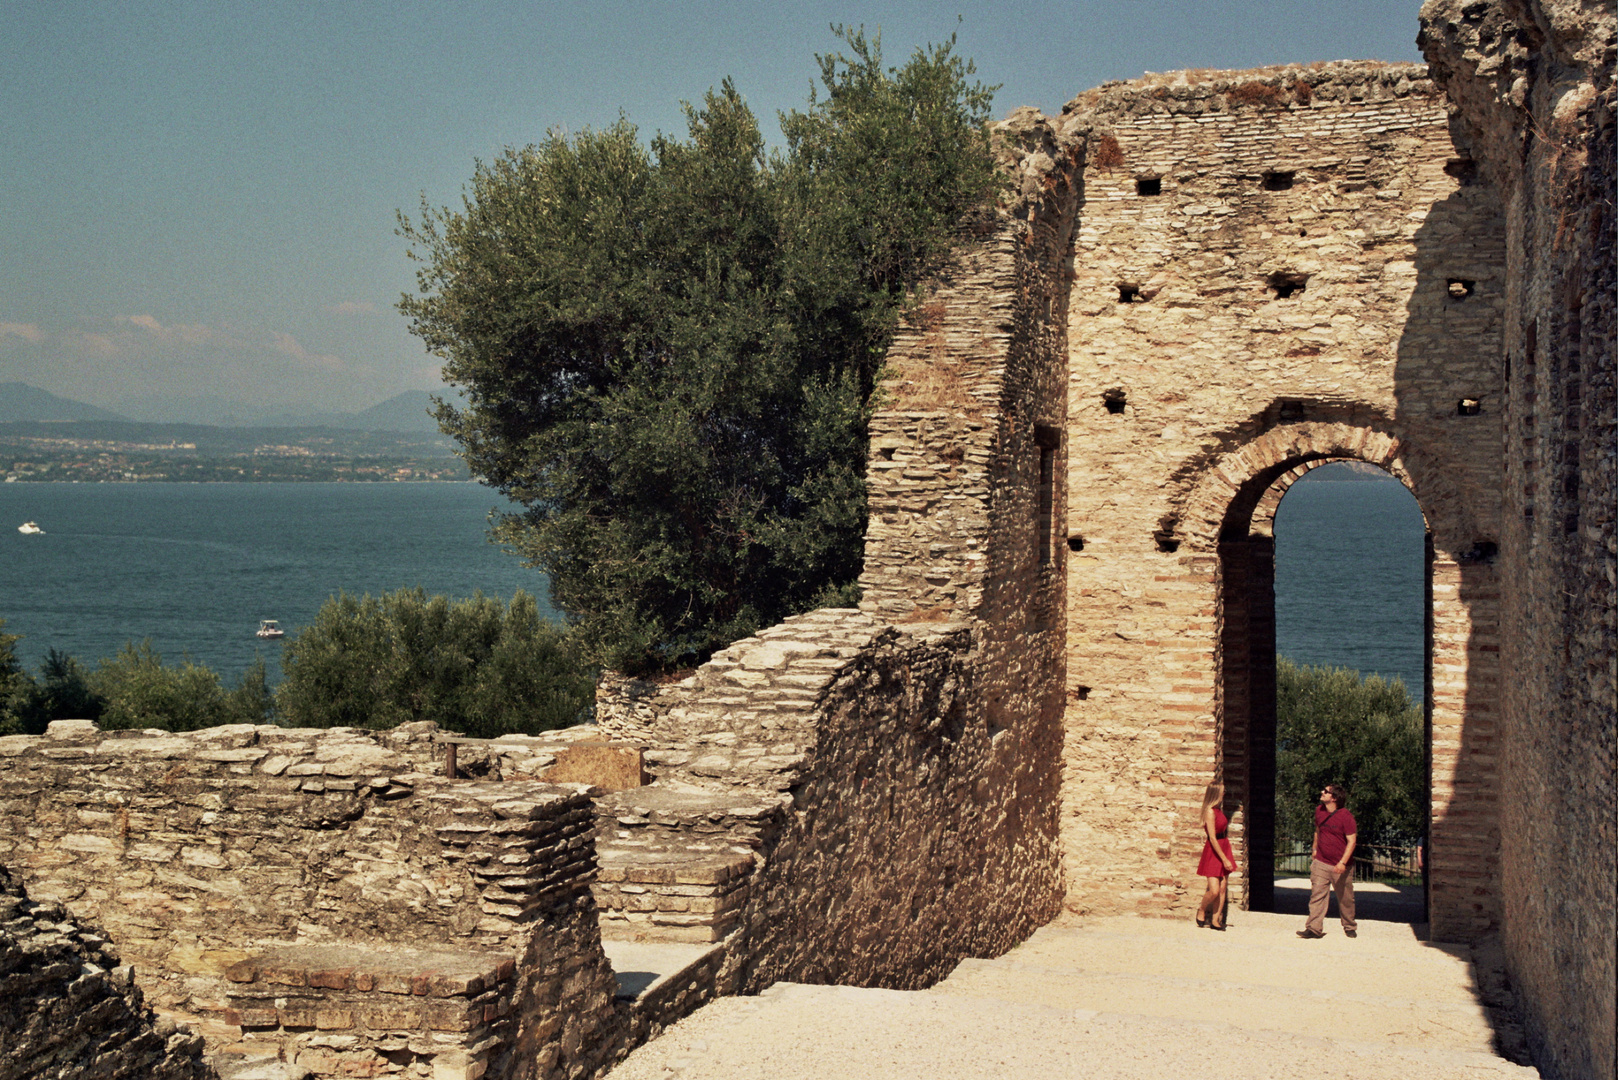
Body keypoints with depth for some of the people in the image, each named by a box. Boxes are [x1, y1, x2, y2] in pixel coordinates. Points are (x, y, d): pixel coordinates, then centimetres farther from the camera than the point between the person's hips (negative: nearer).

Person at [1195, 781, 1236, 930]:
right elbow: (1212, 838, -18)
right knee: (1214, 890, -12)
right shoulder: (1210, 812, -16)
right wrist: (1224, 859, -18)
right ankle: (1201, 911, 14)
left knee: (1222, 889, 4)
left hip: (1224, 847, 8)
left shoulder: (1219, 809, 9)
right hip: (1213, 851, -8)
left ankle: (1215, 920, 9)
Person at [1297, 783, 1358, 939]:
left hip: (1341, 867, -4)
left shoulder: (1345, 816, -14)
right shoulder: (1319, 811, 5)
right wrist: (1315, 849, 23)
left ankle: (1349, 927, 27)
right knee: (1317, 895, -6)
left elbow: (1351, 841, -16)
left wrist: (1343, 863, -24)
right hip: (1321, 862, 4)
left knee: (1345, 898, 9)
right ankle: (1314, 928, -7)